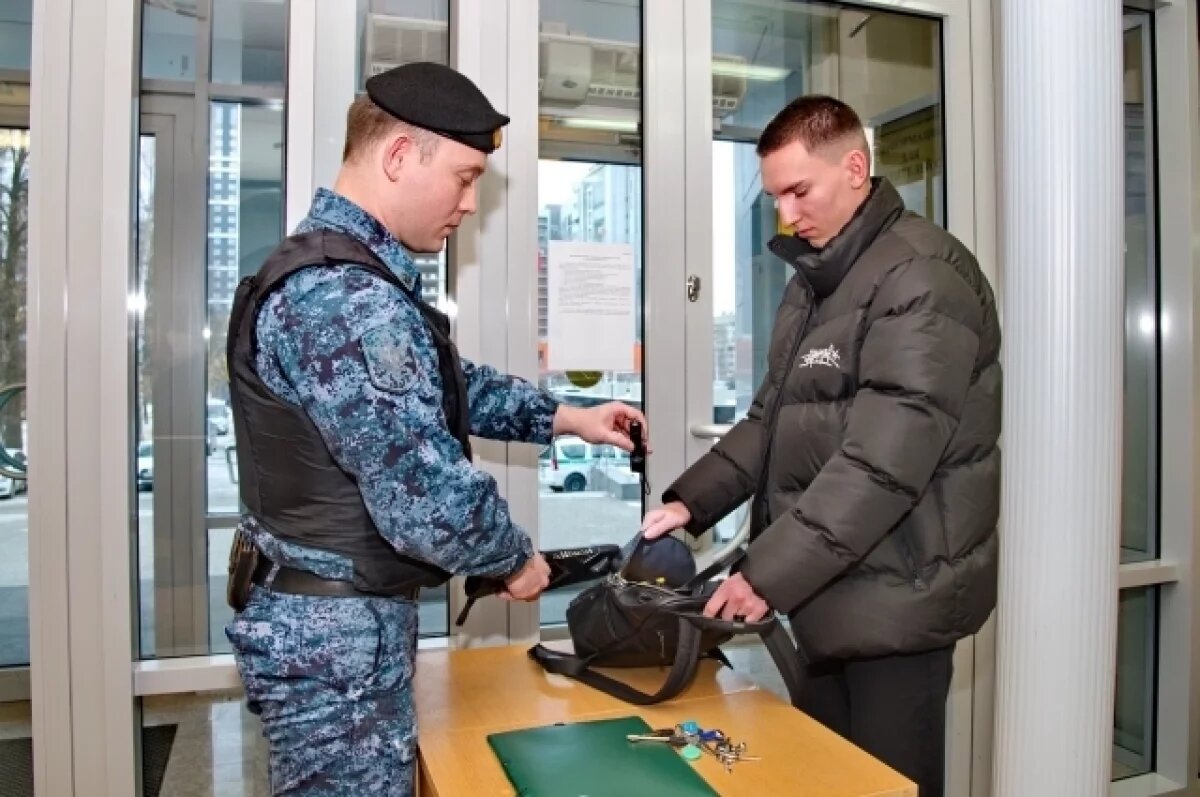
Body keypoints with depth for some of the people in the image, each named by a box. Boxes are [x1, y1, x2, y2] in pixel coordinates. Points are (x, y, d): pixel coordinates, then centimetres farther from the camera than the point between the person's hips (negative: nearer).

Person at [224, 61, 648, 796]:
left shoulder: (343, 272, 10)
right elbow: (426, 496, -29)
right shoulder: (344, 298, -26)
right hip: (334, 629, -10)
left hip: (338, 615, 10)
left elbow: (444, 385, 20)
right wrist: (516, 559, -10)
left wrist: (563, 417, 12)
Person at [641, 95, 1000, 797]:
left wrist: (769, 572, -23)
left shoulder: (924, 278, -15)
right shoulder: (814, 279, 14)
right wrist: (691, 501, 2)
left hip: (891, 597, -8)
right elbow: (773, 419, 14)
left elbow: (884, 463, -24)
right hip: (822, 590, 8)